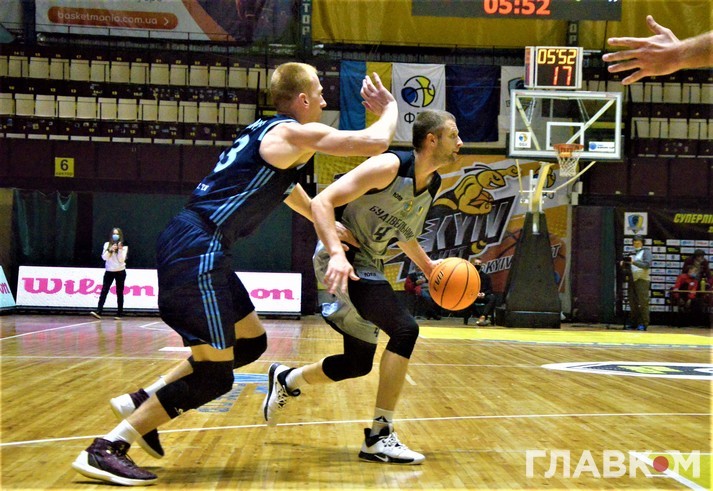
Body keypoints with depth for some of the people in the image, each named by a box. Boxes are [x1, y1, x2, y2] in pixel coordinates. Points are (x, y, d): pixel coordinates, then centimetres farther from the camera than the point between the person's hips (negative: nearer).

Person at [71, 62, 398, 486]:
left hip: (191, 246, 10)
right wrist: (390, 107, 10)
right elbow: (376, 143, -11)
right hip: (198, 250, -10)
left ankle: (144, 401, 20)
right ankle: (106, 450, -2)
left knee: (251, 342, 19)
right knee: (214, 376, -5)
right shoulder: (295, 134, -7)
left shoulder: (270, 132, 21)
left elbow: (285, 186, 40)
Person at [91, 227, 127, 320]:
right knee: (104, 291, -9)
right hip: (109, 271, 1)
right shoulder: (107, 245, 4)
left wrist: (120, 249, -22)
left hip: (120, 272, -1)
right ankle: (98, 312, -16)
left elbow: (121, 260, -11)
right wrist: (110, 250, -21)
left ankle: (119, 313, 9)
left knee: (119, 293, 4)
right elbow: (104, 257, -7)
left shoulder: (124, 246, -1)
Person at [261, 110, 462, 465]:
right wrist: (337, 254, -37)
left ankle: (286, 381, 38)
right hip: (342, 261, -9)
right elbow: (322, 202, -24)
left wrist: (428, 266, 9)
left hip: (368, 267, 9)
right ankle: (380, 436, -16)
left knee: (359, 363, 13)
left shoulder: (433, 185, 7)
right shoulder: (389, 167, -19)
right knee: (404, 329, -24)